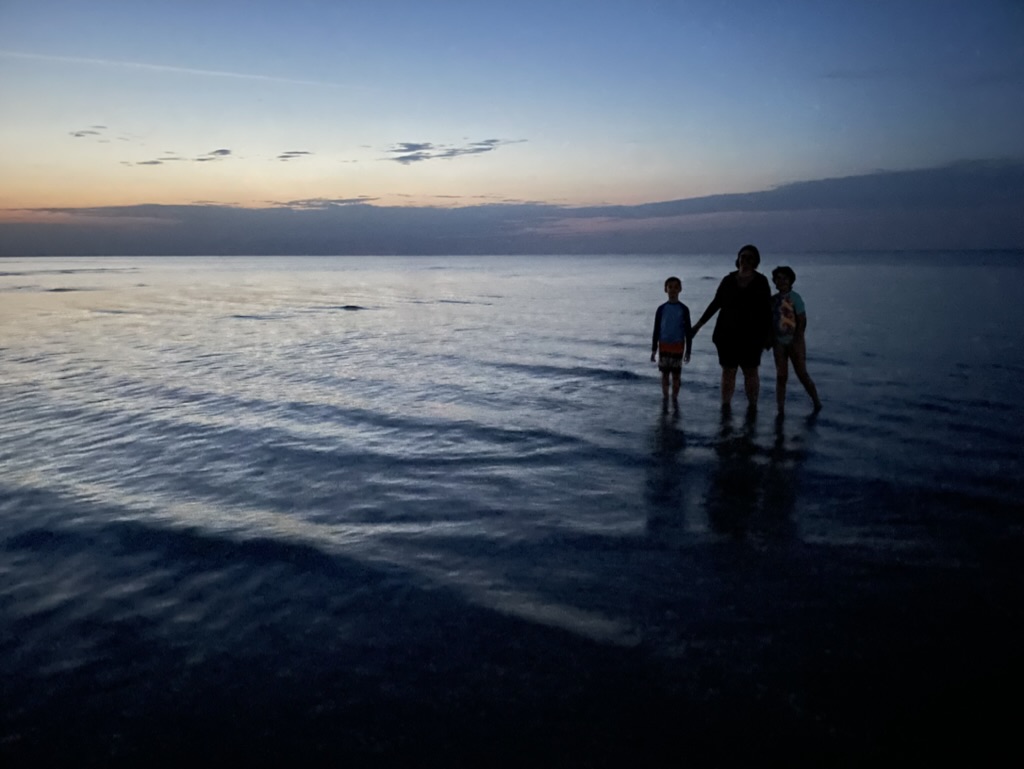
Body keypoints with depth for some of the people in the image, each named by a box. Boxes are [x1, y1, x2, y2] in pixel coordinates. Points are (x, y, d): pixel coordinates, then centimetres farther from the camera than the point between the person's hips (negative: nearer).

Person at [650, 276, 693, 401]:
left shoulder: (684, 309, -2)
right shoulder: (661, 309, 0)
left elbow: (688, 331, 1)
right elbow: (656, 330, 4)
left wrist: (688, 351, -1)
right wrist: (653, 349, 2)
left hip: (678, 347, -1)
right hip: (664, 346, 1)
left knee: (676, 375, 3)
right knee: (665, 374, 5)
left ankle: (674, 400, 12)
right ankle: (665, 400, 14)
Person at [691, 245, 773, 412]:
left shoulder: (761, 282, -1)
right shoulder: (728, 280, 3)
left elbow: (767, 311, 0)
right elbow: (716, 303, 9)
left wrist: (768, 335, -3)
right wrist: (699, 323, 7)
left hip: (751, 335, -1)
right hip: (727, 334, 1)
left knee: (751, 371, 2)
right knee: (728, 370, 3)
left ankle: (752, 406, 10)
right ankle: (725, 405, 7)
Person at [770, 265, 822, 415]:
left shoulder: (795, 297, -8)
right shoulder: (773, 299, 7)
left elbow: (802, 321, -11)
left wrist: (797, 341, -16)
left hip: (794, 342, -4)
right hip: (779, 342, 5)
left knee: (802, 374, 1)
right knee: (781, 376, 3)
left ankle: (816, 403, 20)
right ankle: (781, 410, 6)